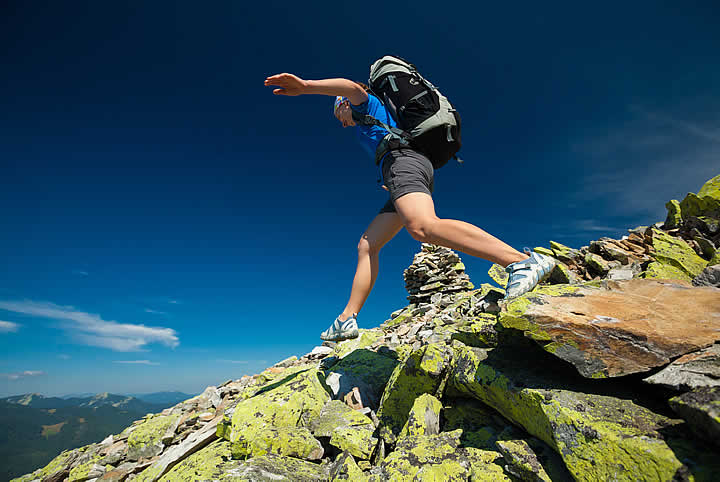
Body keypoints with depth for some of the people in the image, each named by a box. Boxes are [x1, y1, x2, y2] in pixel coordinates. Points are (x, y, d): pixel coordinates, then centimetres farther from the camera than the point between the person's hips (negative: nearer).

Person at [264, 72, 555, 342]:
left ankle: (523, 262, -42)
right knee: (366, 245, 3)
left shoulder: (364, 103, 21)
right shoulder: (382, 120, 42)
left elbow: (352, 86, -5)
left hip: (402, 160, -9)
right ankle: (347, 319, 0)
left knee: (422, 227, -37)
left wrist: (304, 86, -14)